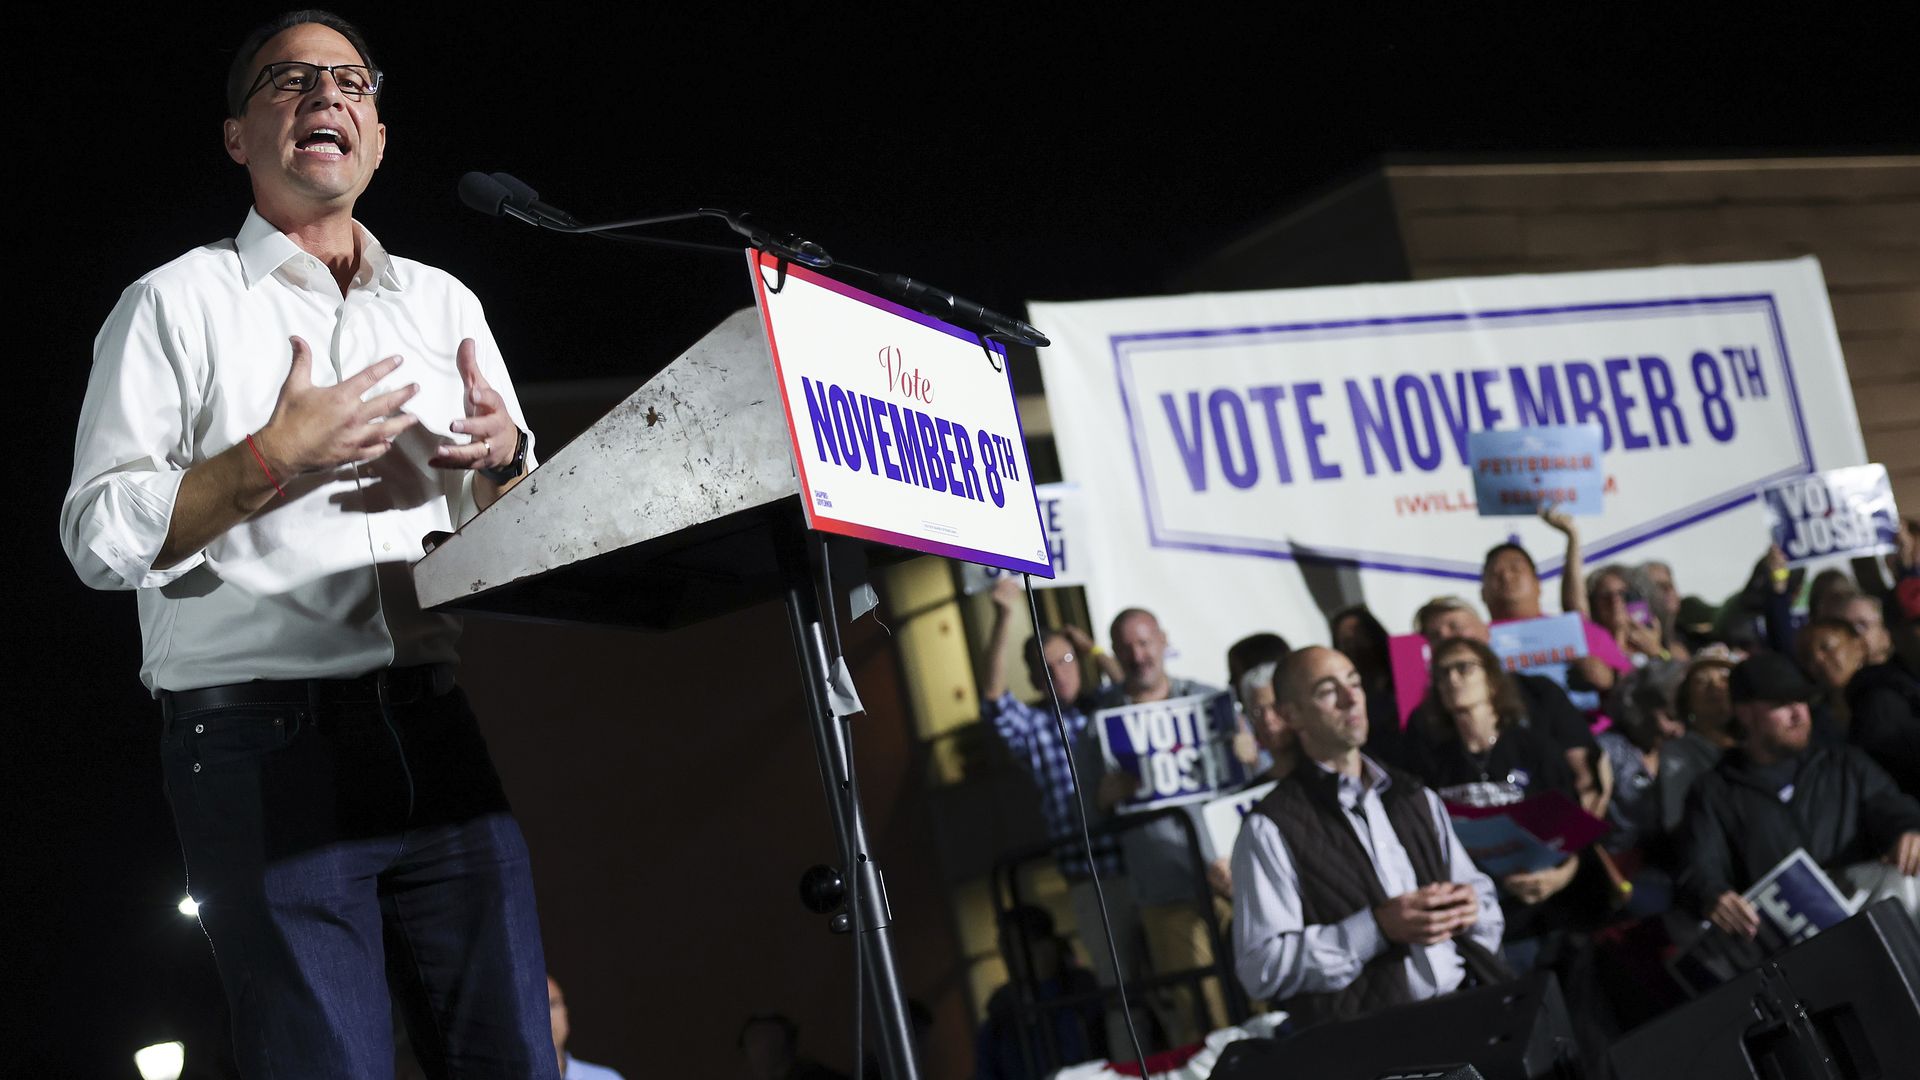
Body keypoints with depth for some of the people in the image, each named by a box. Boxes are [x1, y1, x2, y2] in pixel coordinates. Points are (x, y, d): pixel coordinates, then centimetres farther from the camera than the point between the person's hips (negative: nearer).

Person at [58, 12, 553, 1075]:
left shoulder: (445, 303, 20)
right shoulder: (178, 301, 5)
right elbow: (98, 537, -2)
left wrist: (503, 457, -1)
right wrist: (273, 459, -12)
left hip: (437, 735, 4)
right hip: (263, 743, -4)